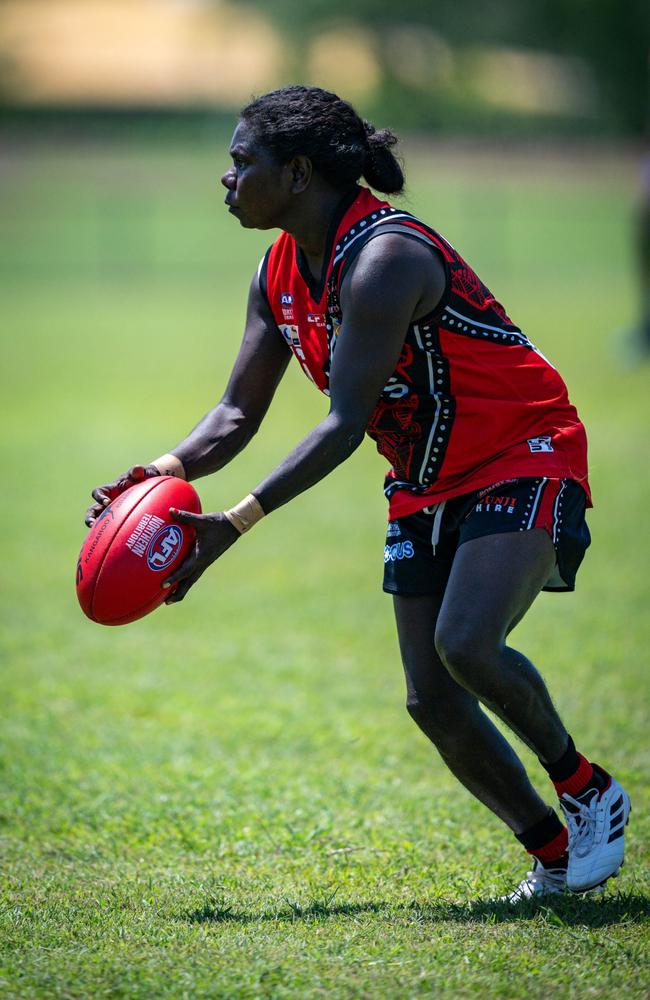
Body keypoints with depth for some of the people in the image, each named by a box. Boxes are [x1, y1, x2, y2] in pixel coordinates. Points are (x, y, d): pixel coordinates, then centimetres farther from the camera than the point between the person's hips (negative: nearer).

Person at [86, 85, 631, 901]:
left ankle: (588, 791, -5)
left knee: (465, 644, -28)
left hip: (523, 457, -9)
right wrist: (168, 470, -15)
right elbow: (239, 413, 6)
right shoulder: (279, 273, 2)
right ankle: (555, 856, 12)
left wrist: (237, 524, -32)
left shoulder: (384, 259, -26)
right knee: (431, 700, -1)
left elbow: (346, 423, -29)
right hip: (427, 485, 9)